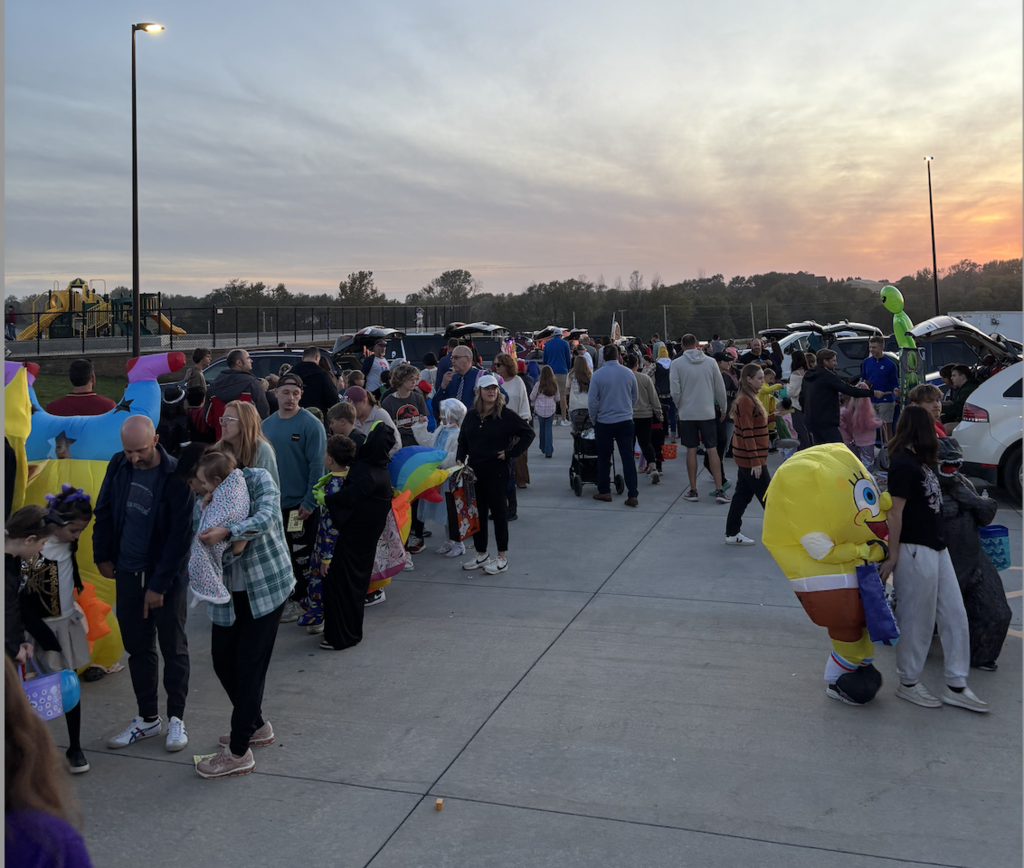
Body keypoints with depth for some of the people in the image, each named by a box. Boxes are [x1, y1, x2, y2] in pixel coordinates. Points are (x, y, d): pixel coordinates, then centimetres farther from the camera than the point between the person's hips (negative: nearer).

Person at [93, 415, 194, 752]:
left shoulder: (176, 477, -18)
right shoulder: (118, 466, -2)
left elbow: (180, 537, -17)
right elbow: (104, 512, 11)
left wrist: (159, 585, -16)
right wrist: (102, 556, 8)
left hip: (166, 577, -5)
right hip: (127, 573, 5)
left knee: (173, 648, 8)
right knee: (137, 648, 14)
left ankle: (176, 718, 22)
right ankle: (148, 718, 28)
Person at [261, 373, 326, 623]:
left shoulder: (311, 424, -12)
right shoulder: (267, 424, 6)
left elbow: (317, 466, -16)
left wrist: (309, 502, -19)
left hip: (300, 504, -6)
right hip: (273, 502, 6)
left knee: (301, 556, 3)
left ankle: (299, 601, 18)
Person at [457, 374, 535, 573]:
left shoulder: (505, 415, -7)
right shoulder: (471, 416, 9)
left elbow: (529, 433, -8)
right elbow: (463, 441, 19)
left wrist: (510, 453, -10)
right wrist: (460, 460, 5)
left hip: (496, 471, -5)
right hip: (474, 471, 5)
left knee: (498, 512, 1)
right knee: (477, 512, 11)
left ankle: (502, 557, 10)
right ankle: (481, 555, 23)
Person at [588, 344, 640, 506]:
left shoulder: (597, 375, -10)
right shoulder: (628, 373, -1)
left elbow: (592, 401, -7)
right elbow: (635, 397, 10)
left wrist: (594, 420, 7)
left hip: (604, 423, -1)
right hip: (625, 421, 2)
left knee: (604, 458, 13)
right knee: (628, 458, 3)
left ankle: (604, 492, 21)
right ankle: (632, 495, 0)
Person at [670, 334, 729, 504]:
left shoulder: (676, 364, -6)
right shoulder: (711, 362, -1)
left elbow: (676, 391, -9)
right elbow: (720, 388, 3)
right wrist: (723, 408, 16)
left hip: (687, 413, -1)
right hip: (708, 412, 1)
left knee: (691, 450, 6)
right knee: (712, 450, 5)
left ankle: (693, 491, 11)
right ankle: (719, 490, 2)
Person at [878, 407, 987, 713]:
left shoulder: (918, 460, 11)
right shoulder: (904, 464, -16)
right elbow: (895, 513, -17)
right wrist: (892, 556, -16)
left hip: (936, 547, 9)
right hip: (915, 550, -9)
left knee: (954, 616, 12)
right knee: (917, 620, 3)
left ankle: (956, 687, 21)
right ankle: (908, 683, 20)